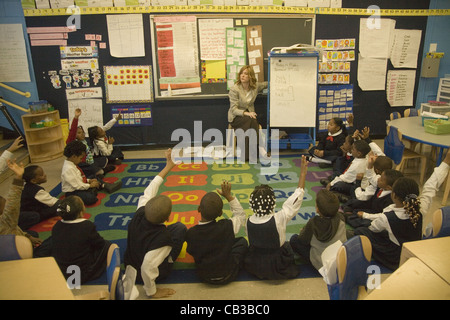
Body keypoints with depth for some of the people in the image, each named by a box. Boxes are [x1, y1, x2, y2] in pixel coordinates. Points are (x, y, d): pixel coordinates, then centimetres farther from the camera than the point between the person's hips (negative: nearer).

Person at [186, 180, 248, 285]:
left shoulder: (191, 233, -22)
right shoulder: (227, 226, -27)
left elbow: (191, 252, -1)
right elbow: (241, 214, -6)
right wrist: (228, 196, -6)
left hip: (204, 277, 2)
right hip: (227, 276, -2)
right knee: (242, 241, 17)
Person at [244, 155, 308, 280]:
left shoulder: (249, 221, -18)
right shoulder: (279, 219, -29)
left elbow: (251, 242, -2)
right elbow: (297, 196, -23)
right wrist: (303, 173, -17)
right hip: (277, 268, -2)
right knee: (289, 244, 25)